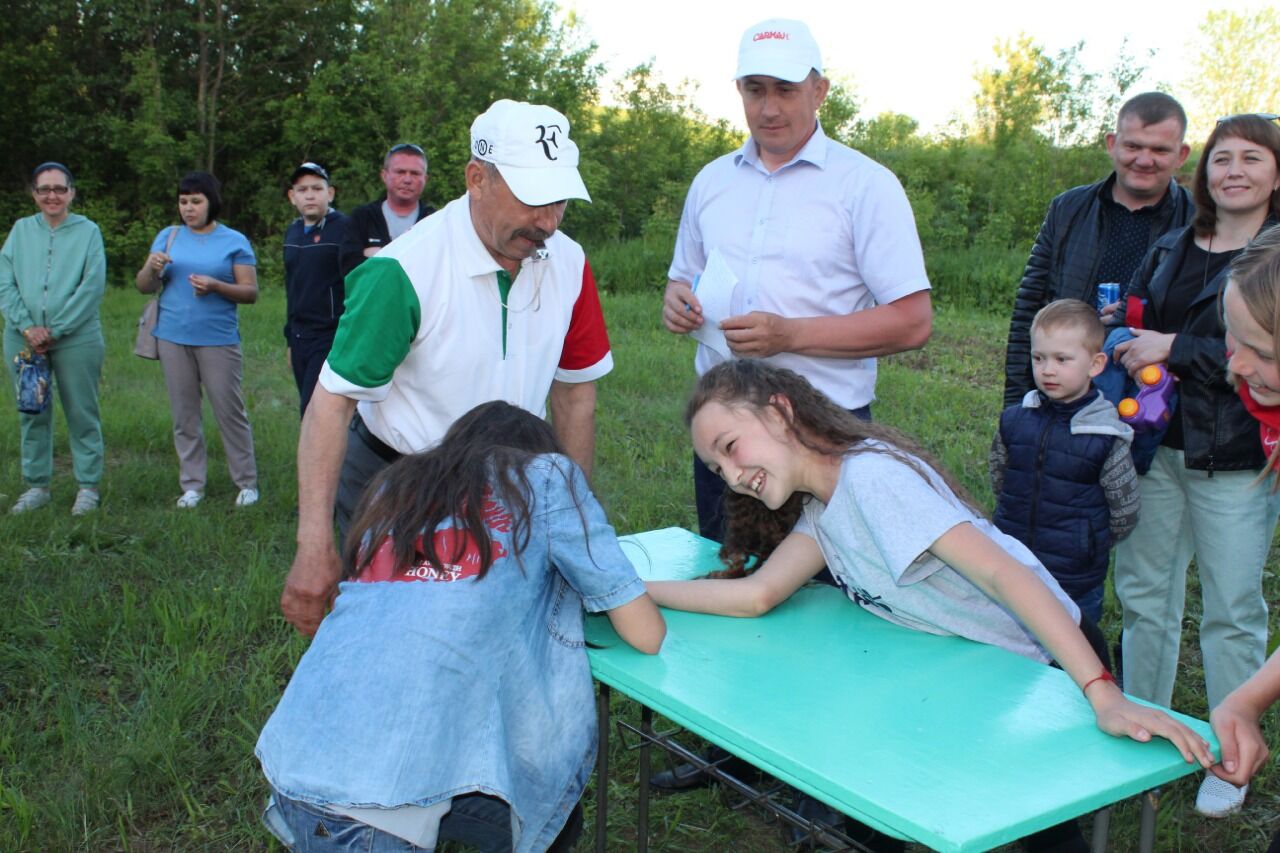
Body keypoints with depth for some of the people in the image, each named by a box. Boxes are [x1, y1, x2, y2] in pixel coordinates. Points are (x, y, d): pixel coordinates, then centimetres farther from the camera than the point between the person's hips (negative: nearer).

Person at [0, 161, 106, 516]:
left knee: (81, 413, 2)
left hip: (77, 339, -3)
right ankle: (37, 485, 20)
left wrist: (55, 330, -13)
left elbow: (92, 287, -9)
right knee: (32, 413, 9)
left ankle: (87, 487, 10)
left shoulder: (88, 231, 1)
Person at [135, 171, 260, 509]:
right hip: (173, 338, 3)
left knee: (230, 411, -1)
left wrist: (216, 286, -19)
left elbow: (251, 292, -2)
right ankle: (192, 486, 16)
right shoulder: (168, 236, 11)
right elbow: (143, 287, 10)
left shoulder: (234, 241, 2)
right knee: (184, 414, 7)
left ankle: (247, 483, 10)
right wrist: (152, 268, -11)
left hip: (218, 339, -3)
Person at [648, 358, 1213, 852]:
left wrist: (1104, 695, -40)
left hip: (1050, 669, -8)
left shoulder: (870, 474, -24)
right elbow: (758, 594, -8)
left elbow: (1002, 573, -32)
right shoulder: (819, 506, 2)